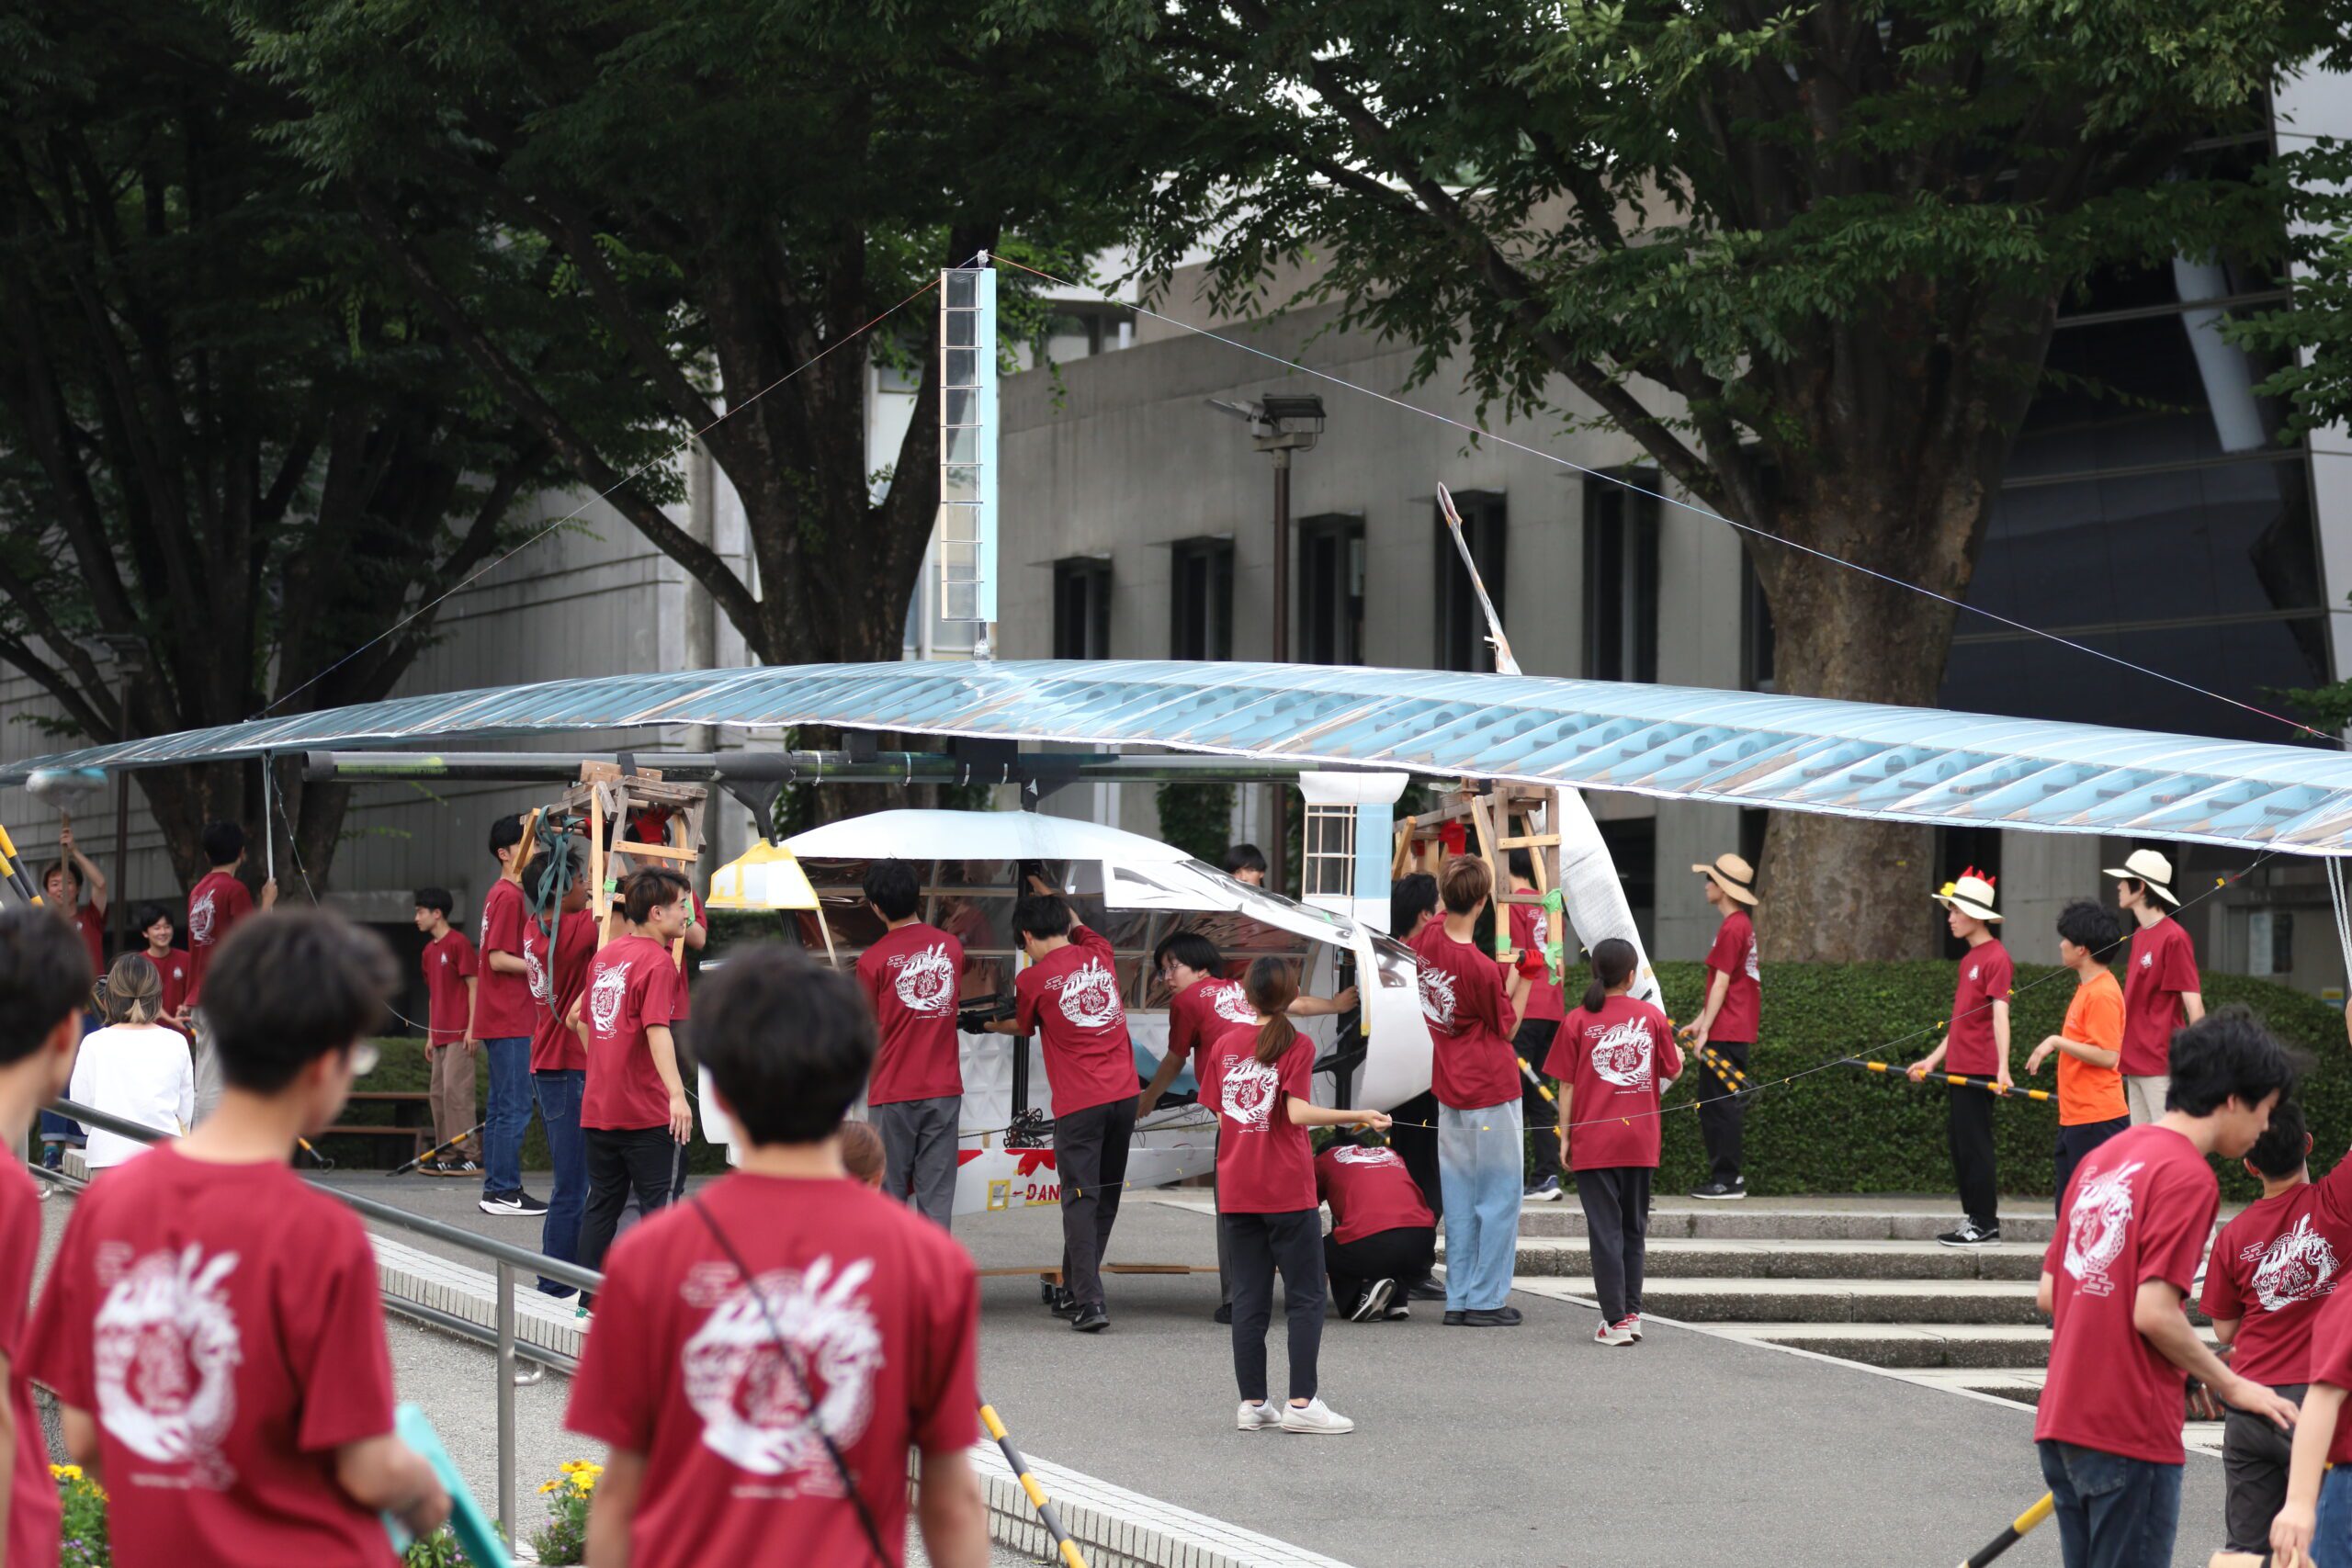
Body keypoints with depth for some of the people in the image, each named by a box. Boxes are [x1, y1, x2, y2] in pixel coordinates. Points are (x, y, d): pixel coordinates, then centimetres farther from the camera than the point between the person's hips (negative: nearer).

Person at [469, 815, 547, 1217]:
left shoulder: (500, 894, 17)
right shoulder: (509, 896, -13)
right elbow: (498, 959, -18)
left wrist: (474, 1025, 22)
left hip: (499, 1020, 10)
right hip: (509, 1021, -10)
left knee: (502, 1107, 11)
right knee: (515, 1107, -8)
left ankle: (496, 1190, 13)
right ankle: (504, 1190, -8)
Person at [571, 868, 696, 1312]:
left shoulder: (605, 954, 11)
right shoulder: (657, 962, -13)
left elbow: (580, 1017, 22)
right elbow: (657, 1031, -25)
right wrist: (676, 1093, -32)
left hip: (597, 1106, 7)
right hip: (643, 1109, -7)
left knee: (602, 1201, 13)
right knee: (654, 1202, -2)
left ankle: (591, 1299, 14)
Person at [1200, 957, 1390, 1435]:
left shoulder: (1225, 1043, 6)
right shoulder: (1296, 1045, -7)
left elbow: (1220, 1116, 8)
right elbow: (1299, 1113, -18)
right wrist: (1360, 1117, -16)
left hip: (1235, 1192, 4)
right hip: (1287, 1192, -4)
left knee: (1249, 1298, 8)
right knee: (1305, 1297, 2)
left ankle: (1252, 1403, 7)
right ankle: (1301, 1402, -5)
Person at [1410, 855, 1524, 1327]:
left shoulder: (1428, 939, -5)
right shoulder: (1482, 968, -23)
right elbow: (1505, 1030, -10)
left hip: (1450, 1090, 7)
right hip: (1491, 1092, -7)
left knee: (1459, 1196, 13)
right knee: (1500, 1194, 4)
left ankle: (1458, 1300, 15)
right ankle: (1487, 1300, 5)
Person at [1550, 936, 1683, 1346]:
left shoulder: (1578, 1021, -4)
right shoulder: (1652, 1017, 0)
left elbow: (1567, 1086, -2)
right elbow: (1672, 1071, 9)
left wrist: (1565, 1137, 5)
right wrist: (1679, 1055, 32)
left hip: (1593, 1142, -2)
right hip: (1640, 1142, 2)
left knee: (1606, 1231, 0)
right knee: (1634, 1228, 15)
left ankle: (1616, 1320, -4)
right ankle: (1632, 1312, 15)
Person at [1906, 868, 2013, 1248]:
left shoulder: (1995, 958, -11)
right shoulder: (1969, 959, 17)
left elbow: (1999, 1015, -20)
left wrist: (2002, 1068, -27)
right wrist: (1933, 1060, 24)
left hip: (1979, 1070, -9)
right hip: (1959, 1069, 9)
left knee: (1975, 1145, -7)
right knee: (1960, 1142, 11)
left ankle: (1985, 1225, -3)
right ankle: (1973, 1219, 17)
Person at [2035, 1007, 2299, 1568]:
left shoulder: (2103, 1158, 13)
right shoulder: (2188, 1176, -13)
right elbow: (2154, 1313, -19)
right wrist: (2231, 1386, -5)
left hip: (2063, 1418, 8)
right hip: (2132, 1433, -8)